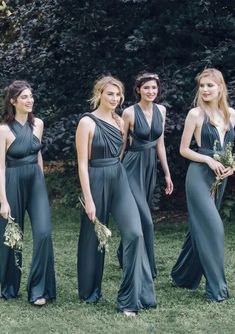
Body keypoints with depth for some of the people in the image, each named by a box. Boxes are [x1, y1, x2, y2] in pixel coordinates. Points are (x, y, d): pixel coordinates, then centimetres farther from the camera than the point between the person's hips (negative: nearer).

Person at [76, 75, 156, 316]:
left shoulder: (119, 120, 9)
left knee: (134, 233, -10)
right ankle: (90, 291, 29)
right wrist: (88, 199, -16)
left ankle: (131, 298, -6)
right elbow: (83, 164, -12)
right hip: (97, 181, -5)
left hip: (120, 180, 5)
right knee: (93, 238, 8)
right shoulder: (87, 122, -9)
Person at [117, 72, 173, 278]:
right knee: (145, 219, -10)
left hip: (151, 166, 6)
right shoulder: (129, 112, -11)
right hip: (133, 166, -6)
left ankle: (124, 255, 32)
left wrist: (167, 174, 10)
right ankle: (148, 268, 0)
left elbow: (160, 143, 10)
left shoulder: (161, 110, 6)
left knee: (136, 215, 14)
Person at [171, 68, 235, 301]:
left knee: (201, 227, 13)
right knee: (213, 227, -12)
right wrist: (209, 160, -15)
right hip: (200, 175, -5)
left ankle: (183, 276, 28)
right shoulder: (196, 114, -6)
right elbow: (183, 149, -4)